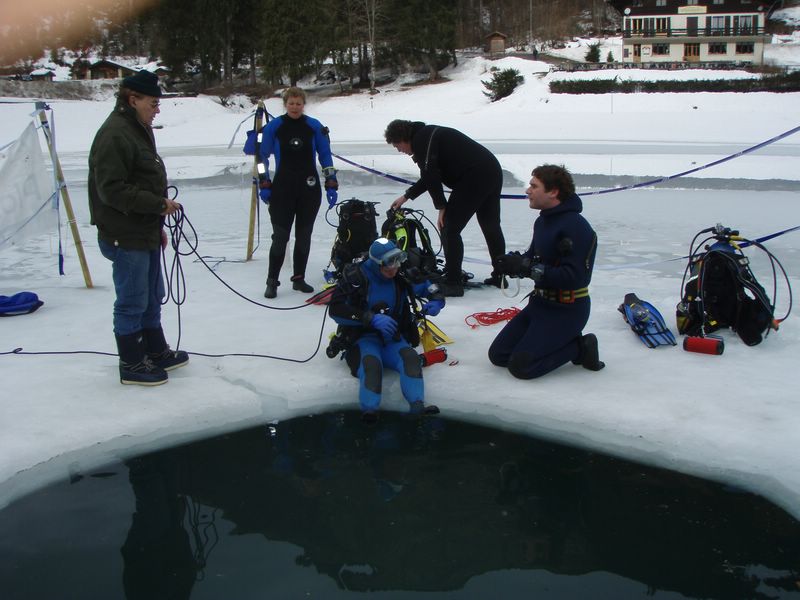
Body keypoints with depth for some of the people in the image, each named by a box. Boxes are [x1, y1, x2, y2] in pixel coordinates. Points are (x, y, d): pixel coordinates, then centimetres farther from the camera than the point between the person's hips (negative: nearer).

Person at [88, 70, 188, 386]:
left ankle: (157, 352, 33)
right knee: (132, 302, 0)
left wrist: (158, 226, 21)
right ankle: (131, 365, 12)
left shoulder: (139, 130, 15)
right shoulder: (114, 135, -18)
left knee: (152, 297, 19)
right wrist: (160, 204, -21)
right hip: (126, 238, -10)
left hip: (146, 233, 10)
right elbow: (112, 189, -24)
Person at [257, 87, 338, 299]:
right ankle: (272, 281, 3)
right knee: (280, 236, -6)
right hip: (282, 189, -2)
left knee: (304, 236, 8)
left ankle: (299, 279, 19)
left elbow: (325, 156, 7)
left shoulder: (314, 126, 2)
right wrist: (264, 185, -2)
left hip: (309, 189, 2)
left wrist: (331, 184, 1)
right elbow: (263, 156, 5)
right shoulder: (274, 127, -1)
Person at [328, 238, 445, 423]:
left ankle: (417, 406, -45)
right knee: (371, 362, -36)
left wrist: (436, 301, -7)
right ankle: (369, 412, -53)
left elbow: (429, 286, 18)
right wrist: (372, 319, -28)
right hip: (363, 337, -3)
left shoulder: (402, 277, 3)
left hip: (393, 338, 4)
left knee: (410, 357, -29)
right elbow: (336, 309, -19)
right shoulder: (356, 276, -10)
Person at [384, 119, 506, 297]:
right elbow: (430, 176, 32)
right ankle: (500, 276, 32)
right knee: (491, 226, 21)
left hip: (474, 178, -10)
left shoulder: (420, 140, -7)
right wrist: (406, 196, 35)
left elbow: (431, 176, -16)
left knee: (449, 228, -3)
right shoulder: (429, 134, 24)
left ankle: (452, 283, -1)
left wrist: (441, 207, -10)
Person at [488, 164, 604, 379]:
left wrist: (527, 268, -27)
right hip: (540, 303, 9)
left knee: (521, 366, -17)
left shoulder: (576, 227, -20)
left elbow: (574, 277, -27)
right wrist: (513, 261, -10)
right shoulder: (543, 221, 8)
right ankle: (565, 342, 13)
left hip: (567, 310, -9)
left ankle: (579, 347, 1)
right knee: (498, 355, 6)